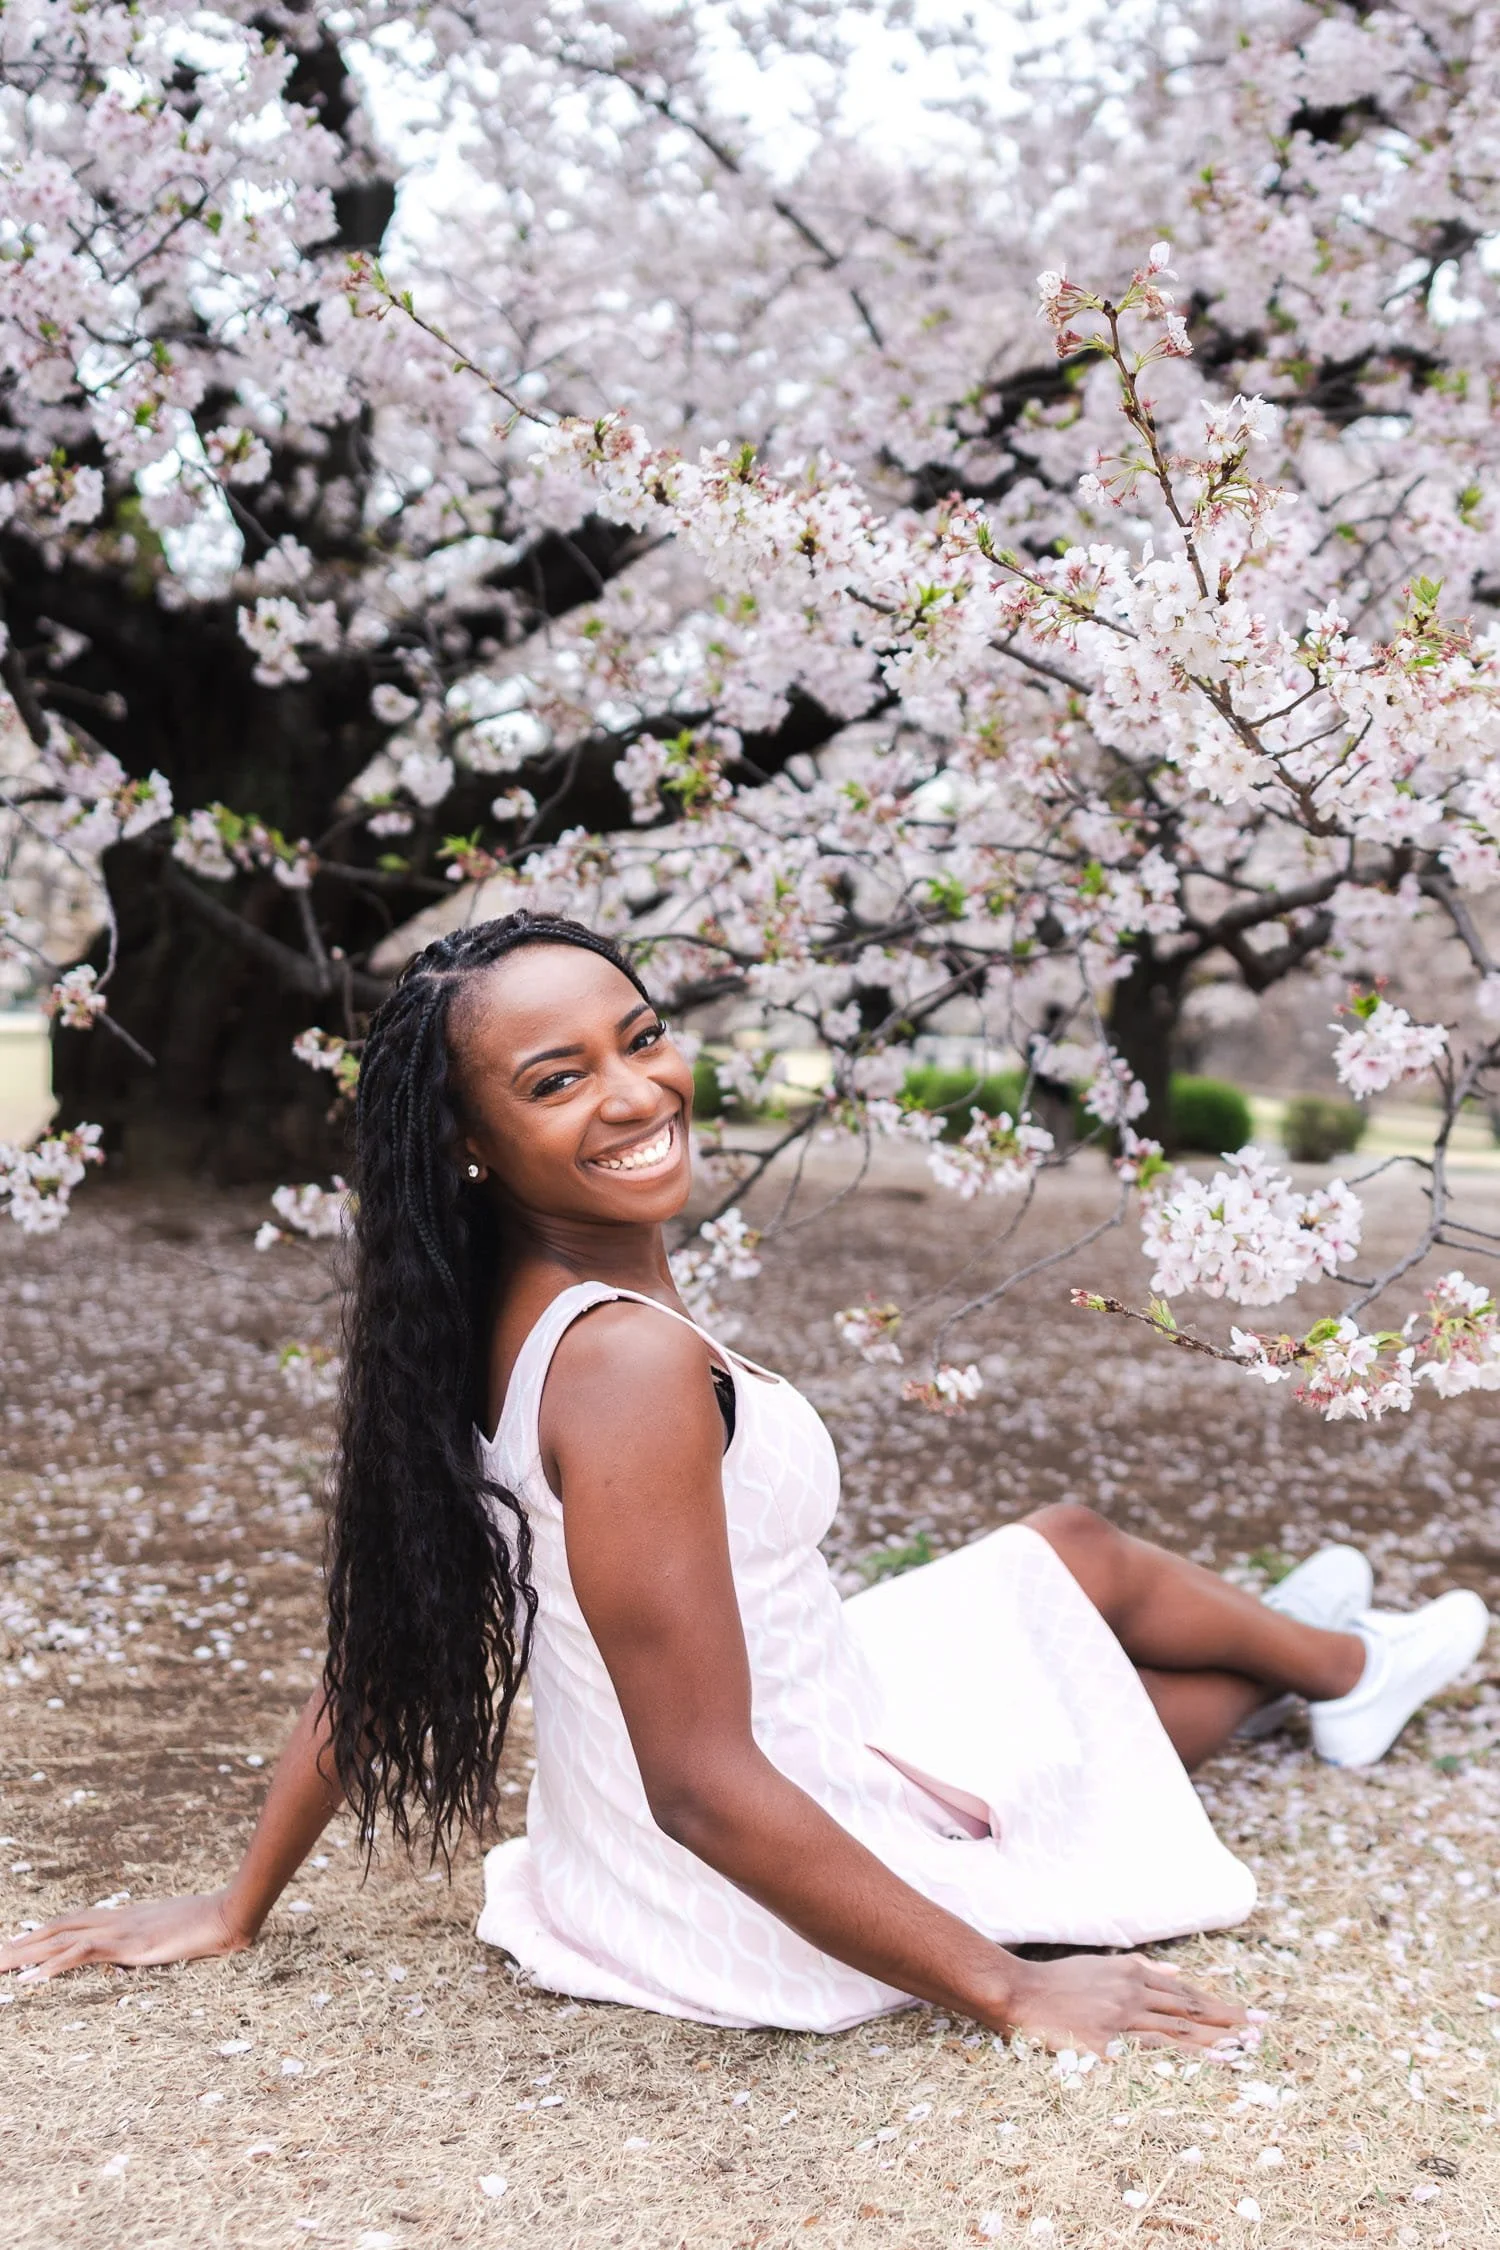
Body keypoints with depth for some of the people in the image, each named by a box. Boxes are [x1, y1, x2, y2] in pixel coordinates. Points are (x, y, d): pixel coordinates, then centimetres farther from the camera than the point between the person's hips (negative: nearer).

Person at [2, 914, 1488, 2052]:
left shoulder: (487, 1326, -4)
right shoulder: (635, 1363, -32)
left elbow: (392, 1627, 3)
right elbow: (707, 1787, -31)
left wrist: (237, 1911, 14)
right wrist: (1008, 1992, -22)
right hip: (768, 1919, -7)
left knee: (1067, 1557, 28)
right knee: (1080, 1559, 19)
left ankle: (1319, 1666, 62)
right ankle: (1342, 1663, 53)